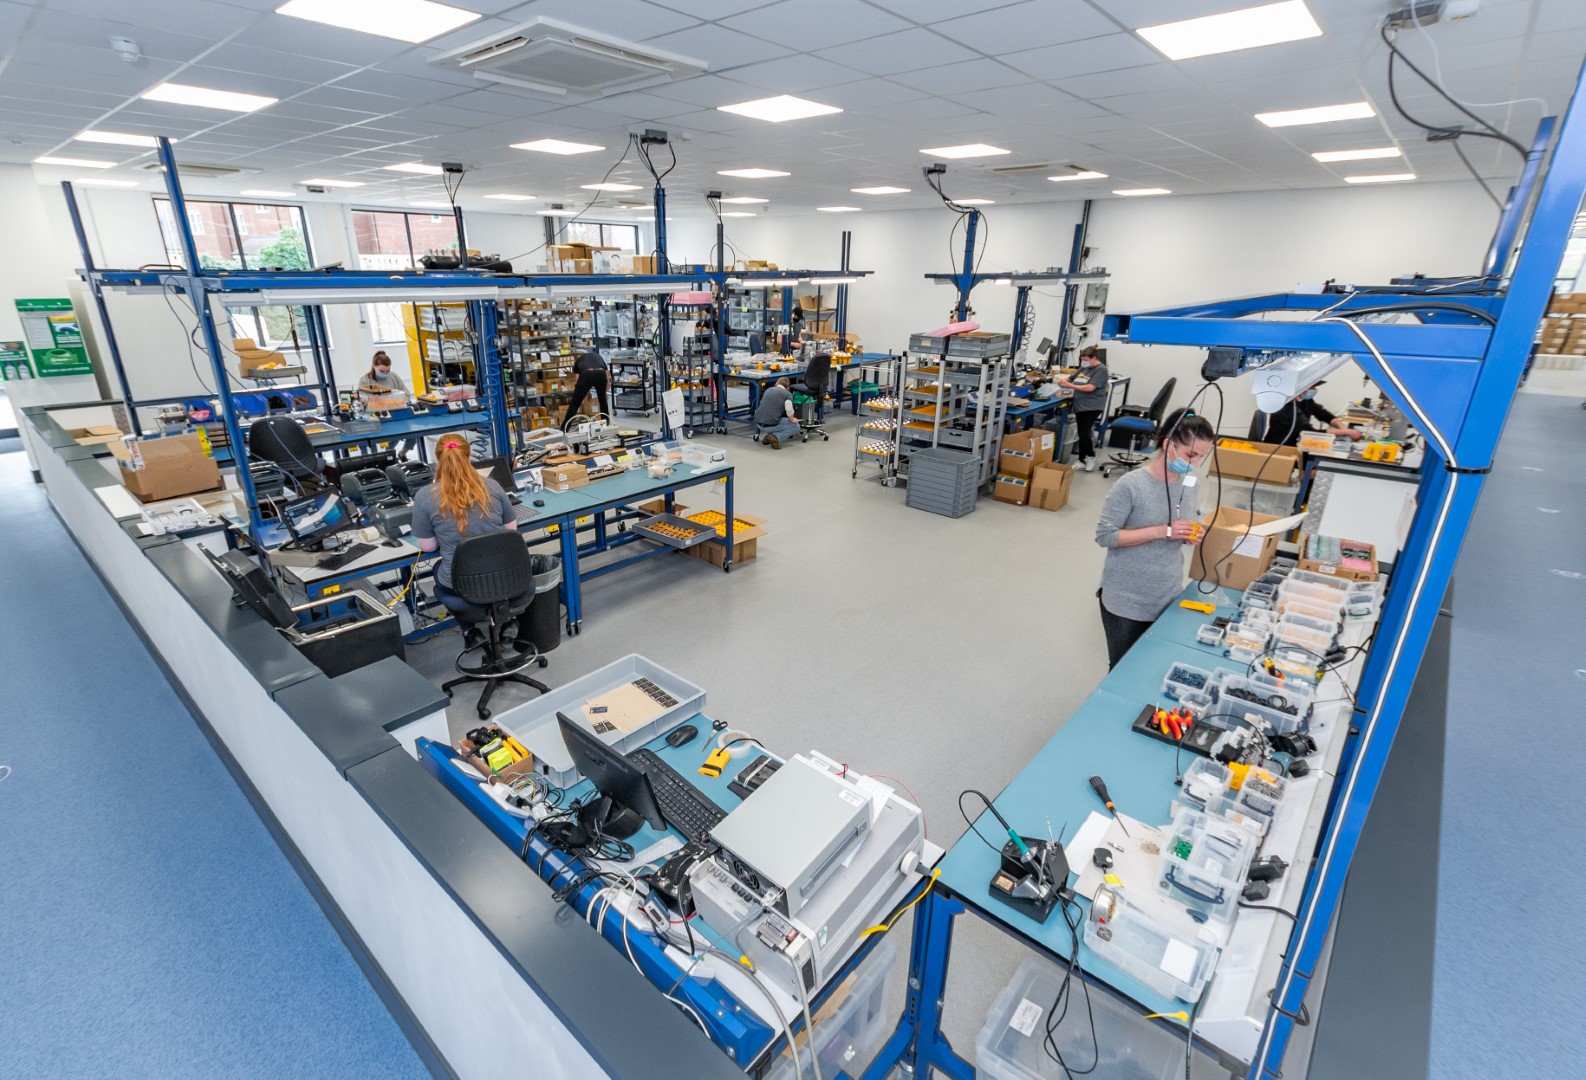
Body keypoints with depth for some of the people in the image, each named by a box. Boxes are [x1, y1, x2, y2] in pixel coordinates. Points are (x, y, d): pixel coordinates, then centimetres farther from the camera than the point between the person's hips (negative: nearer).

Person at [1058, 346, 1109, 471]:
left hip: (1092, 407, -7)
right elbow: (1071, 378, 21)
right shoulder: (1084, 368, 12)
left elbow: (1090, 387, -20)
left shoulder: (1101, 370, -10)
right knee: (1081, 434, 8)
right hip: (1080, 406, 7)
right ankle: (1082, 460, 16)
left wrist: (1070, 386, -22)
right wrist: (1063, 381, -3)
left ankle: (1091, 457, 10)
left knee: (1084, 433, -12)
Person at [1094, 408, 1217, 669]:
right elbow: (1105, 535, -19)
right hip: (1126, 601, -5)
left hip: (1168, 598, 6)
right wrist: (1163, 531, -24)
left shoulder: (1189, 486, 1)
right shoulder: (1130, 485, -19)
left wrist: (1190, 537, -9)